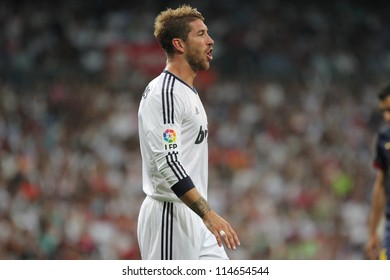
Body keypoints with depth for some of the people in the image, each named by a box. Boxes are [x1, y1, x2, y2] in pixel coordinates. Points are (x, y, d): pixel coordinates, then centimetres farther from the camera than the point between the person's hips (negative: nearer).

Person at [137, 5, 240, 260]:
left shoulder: (188, 92, 17)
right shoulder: (164, 93, -15)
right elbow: (167, 162, -25)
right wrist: (208, 214, -31)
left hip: (195, 219, 10)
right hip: (170, 217, -10)